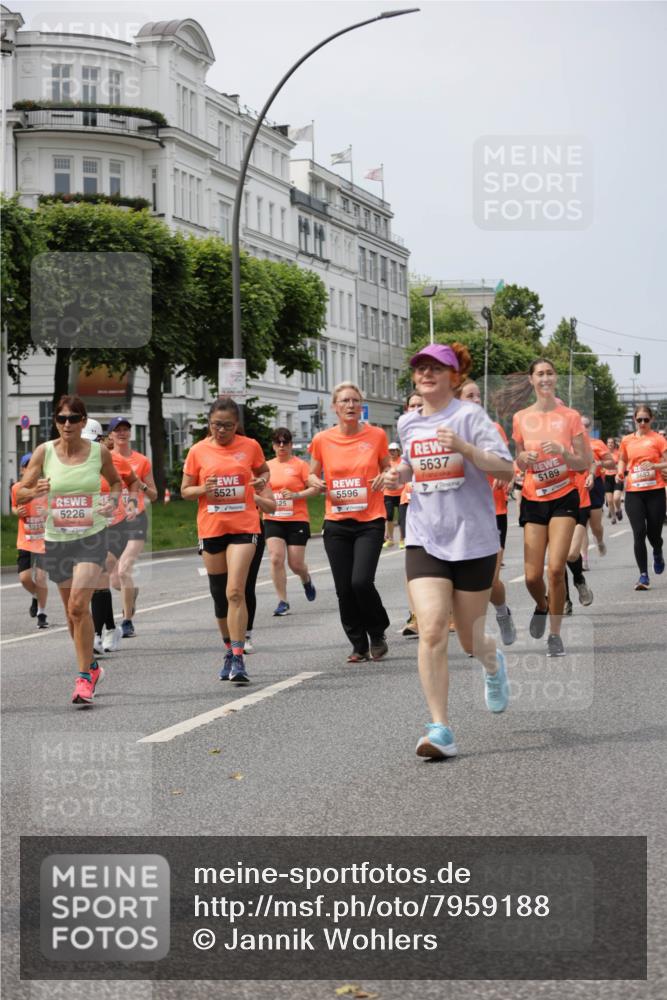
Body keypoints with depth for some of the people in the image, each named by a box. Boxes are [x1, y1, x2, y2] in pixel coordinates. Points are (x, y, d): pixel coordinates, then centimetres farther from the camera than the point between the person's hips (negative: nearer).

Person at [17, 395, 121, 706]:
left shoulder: (99, 451, -3)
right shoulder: (44, 452, -4)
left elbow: (115, 482, 16)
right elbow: (19, 494, -1)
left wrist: (112, 500, -5)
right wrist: (36, 491, -22)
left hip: (92, 537, -2)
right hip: (56, 539, 3)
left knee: (78, 605, -17)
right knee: (71, 609, 13)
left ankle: (84, 678, -10)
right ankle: (91, 667, 33)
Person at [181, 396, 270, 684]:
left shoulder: (250, 446, 1)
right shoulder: (198, 451, 2)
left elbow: (263, 470, 20)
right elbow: (185, 490, 7)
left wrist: (262, 481, -3)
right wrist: (203, 489, -14)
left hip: (243, 527, -2)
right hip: (211, 528, 2)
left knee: (235, 592, -15)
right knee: (219, 596, 11)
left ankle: (237, 660, -16)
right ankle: (230, 649, 30)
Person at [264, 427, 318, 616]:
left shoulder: (300, 464, -3)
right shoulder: (267, 466, 9)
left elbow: (315, 488, -6)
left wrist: (295, 495, -19)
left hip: (297, 520, -3)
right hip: (273, 520, 3)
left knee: (296, 564, 0)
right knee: (276, 559, -12)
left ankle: (306, 580, 37)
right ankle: (282, 602, -5)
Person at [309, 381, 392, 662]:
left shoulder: (376, 435, -1)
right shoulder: (322, 440, 1)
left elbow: (388, 469, 13)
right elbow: (312, 475, 14)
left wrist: (383, 478, -9)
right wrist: (317, 483, -9)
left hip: (370, 521, -2)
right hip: (336, 523, 2)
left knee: (361, 581, -16)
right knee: (344, 589, 2)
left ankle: (378, 633, 9)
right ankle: (359, 645, 18)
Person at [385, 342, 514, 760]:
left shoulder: (470, 416, -6)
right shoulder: (408, 423, 9)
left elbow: (506, 470, -14)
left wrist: (464, 448, -26)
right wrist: (401, 473, 7)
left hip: (474, 540, -3)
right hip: (425, 539, 3)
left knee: (471, 639, 9)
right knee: (432, 632, -16)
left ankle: (494, 665, 48)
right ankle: (441, 729, -13)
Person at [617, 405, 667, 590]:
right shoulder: (627, 440, 9)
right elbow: (622, 460, 25)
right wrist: (620, 472, 5)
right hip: (633, 492, 2)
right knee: (639, 533, -10)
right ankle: (643, 575, -5)